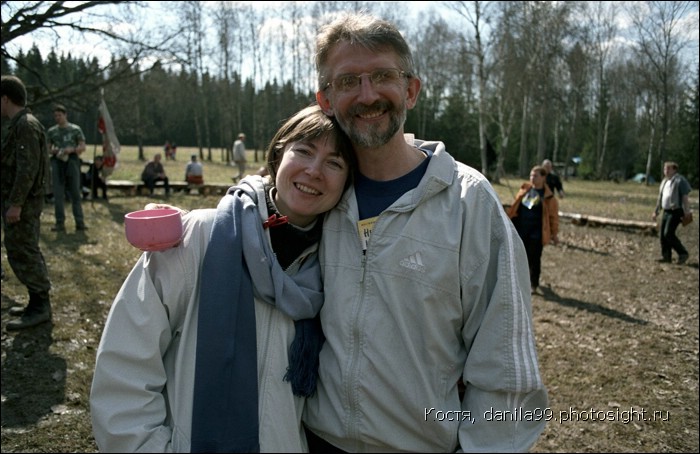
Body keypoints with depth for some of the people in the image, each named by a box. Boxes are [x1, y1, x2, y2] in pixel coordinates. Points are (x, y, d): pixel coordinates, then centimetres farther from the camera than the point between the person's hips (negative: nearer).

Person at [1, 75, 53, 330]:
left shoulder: (26, 125, -15)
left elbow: (27, 168, -23)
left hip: (23, 203, -10)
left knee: (21, 253, -7)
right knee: (27, 252, 14)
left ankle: (40, 307, -1)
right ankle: (39, 303, 22)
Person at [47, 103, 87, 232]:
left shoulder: (75, 129, 7)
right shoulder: (51, 131, 13)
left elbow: (82, 146, 4)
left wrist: (72, 149, -15)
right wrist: (52, 150, -7)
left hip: (72, 161, -2)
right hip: (57, 162, 2)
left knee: (75, 193, 0)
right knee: (58, 194, 0)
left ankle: (80, 222, 2)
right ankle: (60, 223, 4)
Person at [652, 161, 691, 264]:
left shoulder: (680, 180, -8)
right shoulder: (664, 181, 16)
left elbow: (685, 197, -11)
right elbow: (660, 197, 23)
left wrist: (686, 213, -15)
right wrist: (656, 211, 23)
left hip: (676, 211, -8)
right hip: (666, 211, 8)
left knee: (668, 234, -14)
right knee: (662, 234, 5)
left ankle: (683, 253, 0)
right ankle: (666, 256, 13)